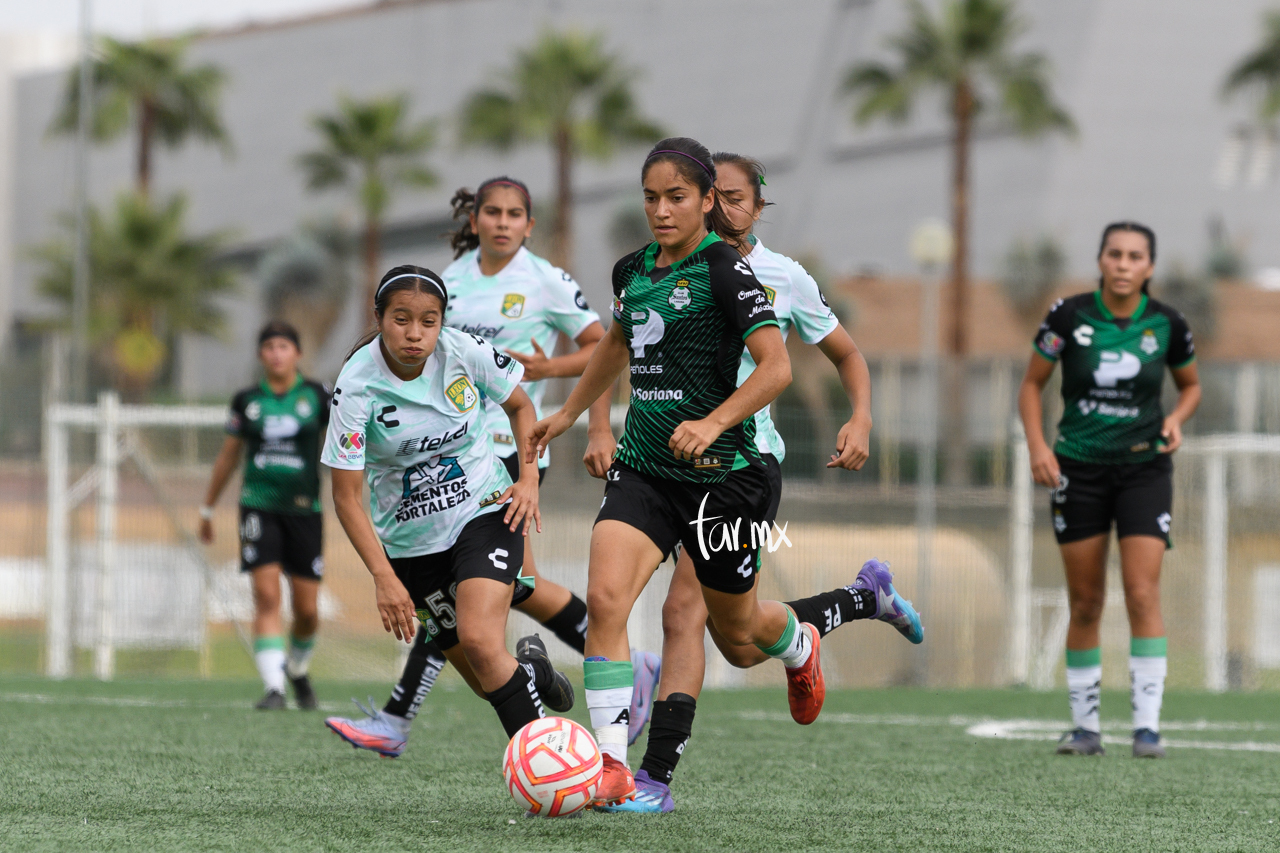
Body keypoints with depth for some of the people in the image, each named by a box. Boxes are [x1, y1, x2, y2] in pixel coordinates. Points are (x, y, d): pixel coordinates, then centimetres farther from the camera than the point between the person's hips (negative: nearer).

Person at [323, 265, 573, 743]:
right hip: (410, 540, 1)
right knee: (485, 681, 3)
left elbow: (519, 406, 7)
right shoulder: (357, 385, -19)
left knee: (479, 641, -25)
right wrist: (384, 578, -25)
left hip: (486, 512, -1)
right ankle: (530, 668, 38)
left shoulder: (465, 353, -14)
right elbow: (346, 496, -17)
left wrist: (529, 479, -7)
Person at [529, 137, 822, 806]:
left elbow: (776, 367, -19)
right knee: (604, 598, -20)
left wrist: (712, 424, -32)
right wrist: (567, 414, 36)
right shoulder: (633, 270, 8)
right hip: (642, 467, 5)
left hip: (720, 473, -5)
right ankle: (612, 765, -20)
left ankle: (800, 647, 54)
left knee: (735, 627, 15)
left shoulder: (723, 269, -12)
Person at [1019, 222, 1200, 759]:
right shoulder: (1069, 316, -8)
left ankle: (1148, 727, -10)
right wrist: (1037, 444, -12)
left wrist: (1176, 420, -8)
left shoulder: (1167, 325, -5)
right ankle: (1084, 726, 13)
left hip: (1144, 468, 0)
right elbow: (1032, 383, 3)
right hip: (1079, 470, 0)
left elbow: (1191, 385, 13)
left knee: (1142, 594, -12)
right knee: (1085, 603, 3)